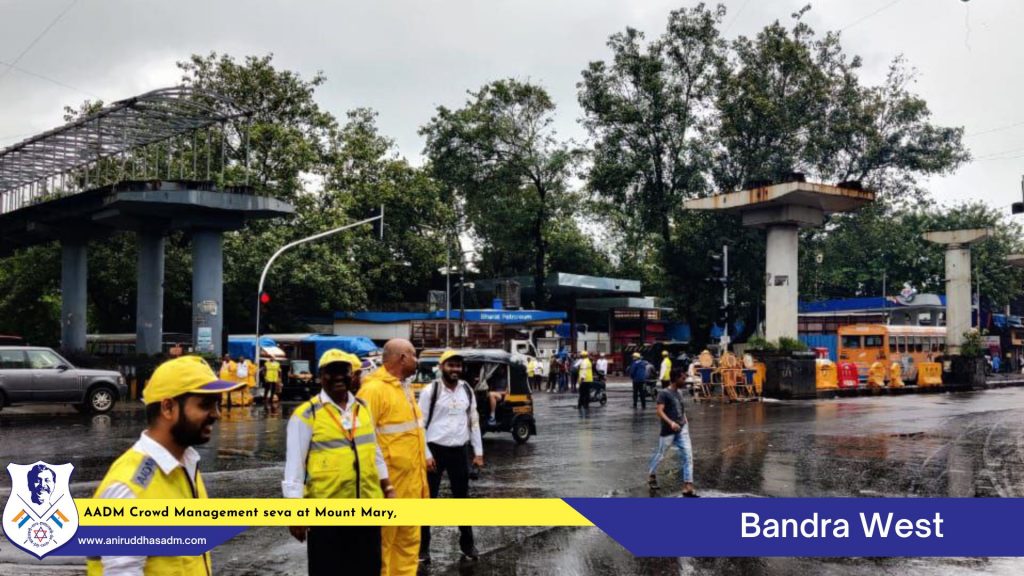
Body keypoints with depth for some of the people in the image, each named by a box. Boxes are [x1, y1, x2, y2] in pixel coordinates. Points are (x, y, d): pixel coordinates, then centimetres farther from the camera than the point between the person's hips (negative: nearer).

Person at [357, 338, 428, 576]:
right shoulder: (374, 389, -15)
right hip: (388, 483, -9)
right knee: (383, 543, 1)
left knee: (409, 540, 16)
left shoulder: (403, 388, 15)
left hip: (411, 481, 9)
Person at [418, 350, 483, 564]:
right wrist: (426, 454, -13)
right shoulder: (430, 391, -10)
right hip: (435, 450, -4)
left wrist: (478, 452, 8)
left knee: (462, 498, 14)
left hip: (460, 451, 4)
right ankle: (423, 546, 15)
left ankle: (467, 543, 27)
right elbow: (420, 424, -9)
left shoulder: (467, 390, 5)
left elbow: (473, 422, 11)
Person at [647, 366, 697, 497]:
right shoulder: (664, 393, -12)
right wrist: (670, 423, -31)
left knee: (688, 456, -5)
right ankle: (651, 476, 36)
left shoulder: (679, 393, 11)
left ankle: (688, 486, -6)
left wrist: (685, 422, 13)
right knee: (660, 454, 11)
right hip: (668, 430, -6)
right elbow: (659, 411, -20)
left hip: (682, 430, 6)